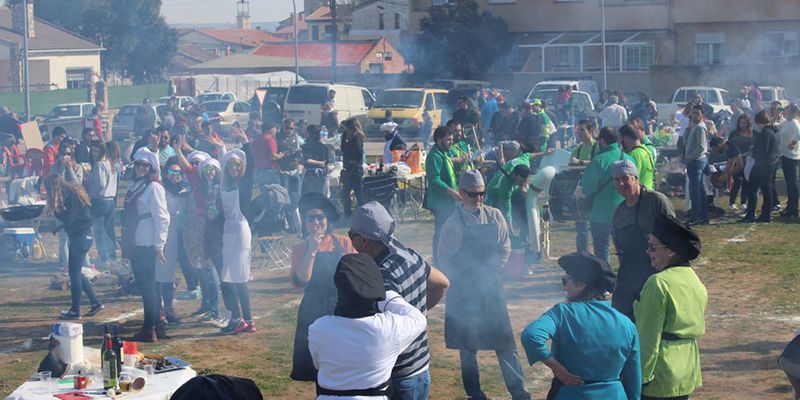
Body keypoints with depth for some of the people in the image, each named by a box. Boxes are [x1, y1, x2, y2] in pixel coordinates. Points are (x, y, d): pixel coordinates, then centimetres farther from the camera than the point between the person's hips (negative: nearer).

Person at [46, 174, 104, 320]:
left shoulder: (71, 196, -17)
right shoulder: (73, 192, 13)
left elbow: (68, 218, -20)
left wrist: (55, 210, -8)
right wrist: (60, 227, 13)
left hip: (80, 237, -10)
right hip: (83, 236, 10)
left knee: (74, 273, -3)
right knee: (76, 273, 15)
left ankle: (75, 311, 3)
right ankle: (95, 303, 18)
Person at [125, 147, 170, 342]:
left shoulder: (153, 188, -11)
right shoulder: (135, 186, 14)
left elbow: (161, 218, -15)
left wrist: (159, 246, -18)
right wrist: (127, 244, 19)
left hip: (147, 245, -8)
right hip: (136, 244, 8)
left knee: (148, 285, -6)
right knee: (143, 284, 12)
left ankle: (150, 329, -2)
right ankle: (150, 325, 20)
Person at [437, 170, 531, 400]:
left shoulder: (494, 216, 0)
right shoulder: (453, 223, -8)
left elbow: (505, 248, 6)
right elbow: (445, 259, -3)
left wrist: (489, 273, -4)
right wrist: (466, 280, -6)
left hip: (491, 286, 2)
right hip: (463, 290, -2)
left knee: (504, 341, 1)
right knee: (467, 346, 6)